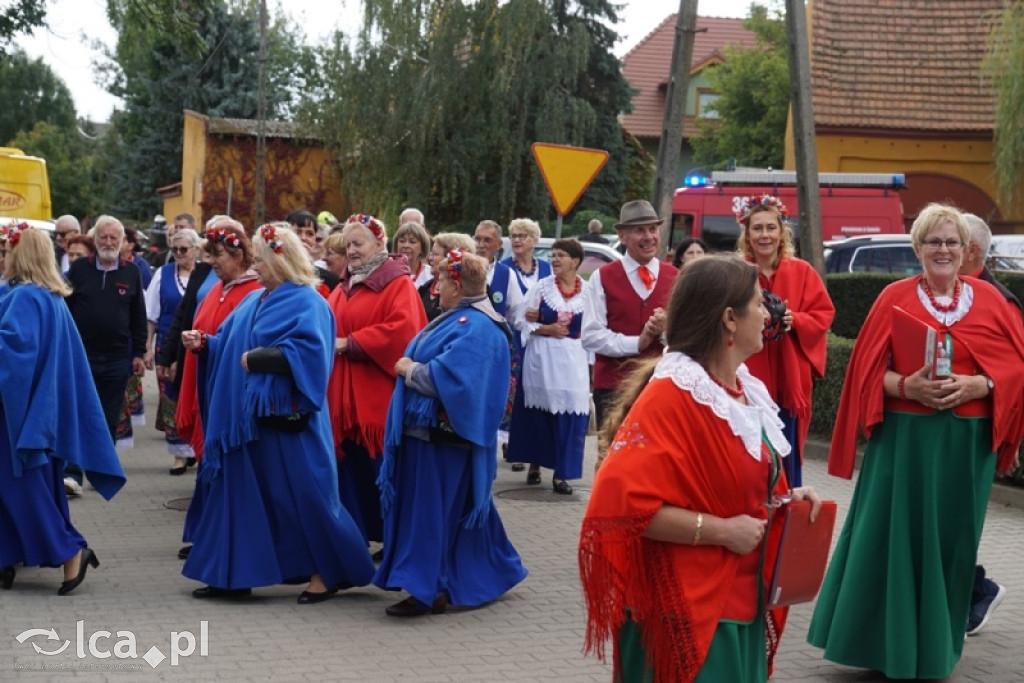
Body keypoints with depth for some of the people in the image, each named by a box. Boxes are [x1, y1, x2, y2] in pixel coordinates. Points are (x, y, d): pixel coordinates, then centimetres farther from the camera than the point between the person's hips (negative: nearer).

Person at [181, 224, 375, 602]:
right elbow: (232, 345, 20)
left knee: (302, 493, -3)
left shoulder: (307, 302, -10)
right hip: (247, 415, 9)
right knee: (238, 490, 9)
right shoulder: (254, 300, 16)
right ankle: (233, 573, 17)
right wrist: (204, 344, 2)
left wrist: (258, 359, -20)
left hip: (286, 418, -8)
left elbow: (308, 353, -23)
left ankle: (329, 573, 11)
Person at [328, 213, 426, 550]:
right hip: (344, 396, 7)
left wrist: (349, 343, -17)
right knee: (350, 468, 8)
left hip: (378, 396, -7)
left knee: (381, 468, -2)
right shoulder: (344, 287, 17)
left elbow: (402, 330, -20)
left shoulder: (399, 284, -6)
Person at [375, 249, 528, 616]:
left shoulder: (473, 328, -18)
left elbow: (444, 377, -27)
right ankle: (486, 576, 27)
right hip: (428, 426, 11)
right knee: (457, 509, 16)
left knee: (433, 510, -6)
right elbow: (431, 364, 22)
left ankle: (429, 590, -1)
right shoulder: (458, 318, 16)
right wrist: (411, 367, 3)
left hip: (442, 432, -11)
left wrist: (409, 369, -13)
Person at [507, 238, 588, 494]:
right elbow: (523, 322, 0)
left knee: (568, 416, -3)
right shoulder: (541, 287, 1)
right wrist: (547, 329, -15)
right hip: (541, 358, 0)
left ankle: (561, 473, 3)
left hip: (573, 360, 0)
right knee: (538, 413, 4)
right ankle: (534, 464, 20)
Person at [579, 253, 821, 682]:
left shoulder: (746, 388, 9)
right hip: (689, 610, -9)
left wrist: (785, 498, 2)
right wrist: (720, 530, -23)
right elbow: (624, 502, -28)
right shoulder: (671, 395, -19)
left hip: (743, 601, 9)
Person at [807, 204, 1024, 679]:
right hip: (904, 438, -2)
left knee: (951, 542, 9)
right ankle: (888, 642, 13)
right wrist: (908, 386, -19)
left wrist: (976, 385, -15)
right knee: (892, 539, 0)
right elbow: (869, 372, -1)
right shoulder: (895, 298, 1)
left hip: (968, 442, 2)